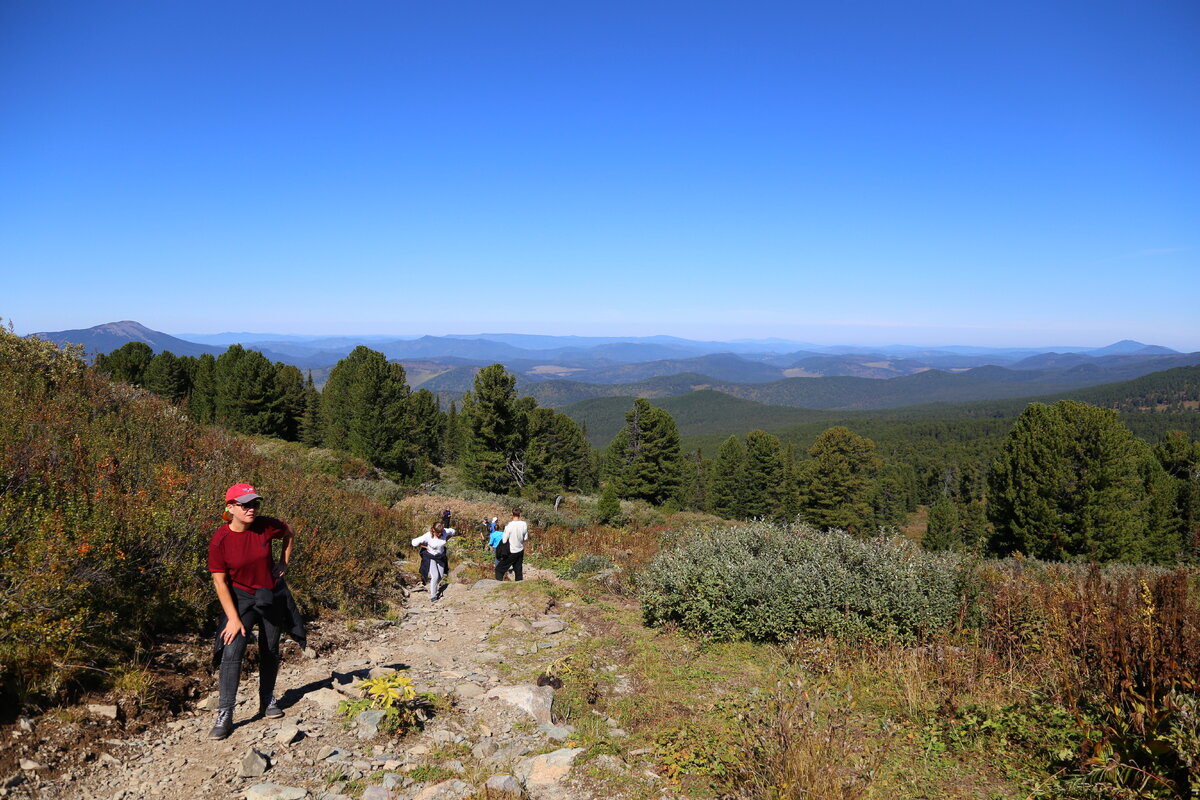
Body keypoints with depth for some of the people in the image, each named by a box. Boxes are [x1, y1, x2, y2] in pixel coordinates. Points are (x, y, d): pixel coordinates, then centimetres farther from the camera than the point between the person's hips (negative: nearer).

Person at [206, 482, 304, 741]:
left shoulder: (266, 526, -15)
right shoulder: (219, 540, -18)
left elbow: (289, 533, 9)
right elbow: (220, 581, -13)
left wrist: (284, 564, 5)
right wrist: (233, 618, -15)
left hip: (273, 595, 2)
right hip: (241, 598, -2)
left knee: (270, 650, 12)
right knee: (232, 652, -14)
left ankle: (268, 701, 31)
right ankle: (224, 716, -5)